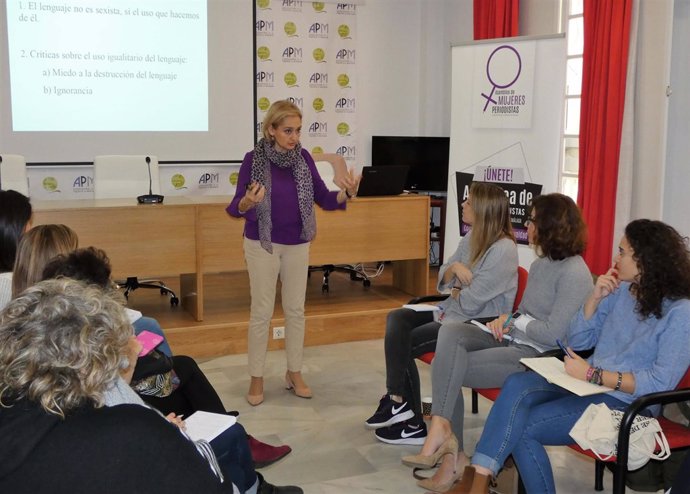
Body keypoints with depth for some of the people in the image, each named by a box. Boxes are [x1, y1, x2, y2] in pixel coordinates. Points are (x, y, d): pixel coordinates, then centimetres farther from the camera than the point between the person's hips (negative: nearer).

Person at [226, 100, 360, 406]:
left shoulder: (303, 158, -3)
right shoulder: (254, 158, -13)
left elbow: (324, 199, -2)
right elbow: (235, 209, -13)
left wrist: (347, 193, -22)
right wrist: (247, 203, -36)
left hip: (297, 244, 4)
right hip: (262, 244, -3)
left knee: (296, 309, 9)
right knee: (262, 311, 1)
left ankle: (294, 373, 23)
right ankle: (256, 378, 14)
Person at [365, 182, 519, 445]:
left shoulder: (502, 250, -20)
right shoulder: (473, 237, 8)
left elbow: (470, 302, -23)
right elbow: (443, 280, 11)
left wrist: (455, 292, -2)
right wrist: (453, 268, -10)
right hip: (454, 310, 10)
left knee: (404, 341, -13)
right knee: (396, 319, -3)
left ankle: (413, 425, 2)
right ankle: (398, 400, -7)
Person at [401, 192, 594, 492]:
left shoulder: (574, 273, -14)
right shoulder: (541, 263, 15)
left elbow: (553, 334, -20)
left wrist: (515, 321, -6)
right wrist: (508, 318, 1)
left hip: (538, 356, -9)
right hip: (515, 341, 9)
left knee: (446, 367, -19)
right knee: (450, 332, -18)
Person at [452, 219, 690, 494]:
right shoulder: (621, 290, 7)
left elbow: (661, 383, -18)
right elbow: (577, 342, 11)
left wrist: (593, 375, -18)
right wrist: (595, 298, -4)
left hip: (628, 405, -6)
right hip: (588, 386, 6)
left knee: (522, 428, -24)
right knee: (517, 385, -25)